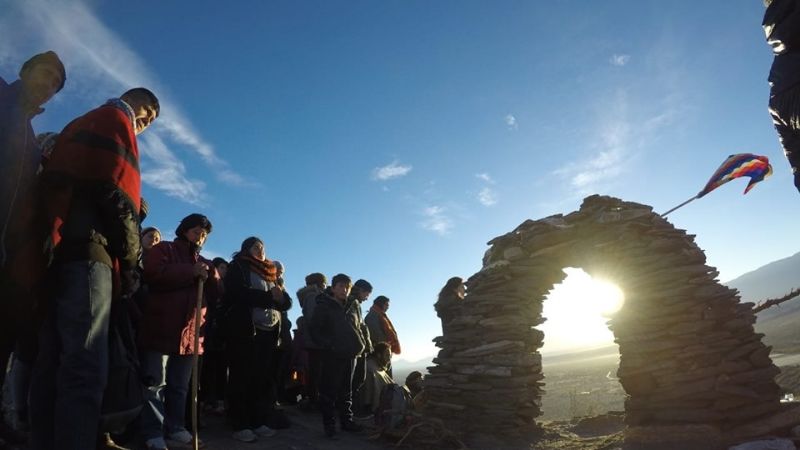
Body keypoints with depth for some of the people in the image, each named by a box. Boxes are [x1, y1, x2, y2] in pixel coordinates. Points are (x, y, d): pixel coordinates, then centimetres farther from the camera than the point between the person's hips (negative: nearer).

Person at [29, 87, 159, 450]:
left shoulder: (81, 125, 31)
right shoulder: (115, 119, 4)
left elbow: (56, 181, 23)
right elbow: (115, 191, -10)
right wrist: (130, 258, -7)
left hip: (57, 249, 10)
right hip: (86, 250, -10)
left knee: (53, 365, 8)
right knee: (85, 367, -15)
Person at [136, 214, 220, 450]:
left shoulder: (202, 261, 21)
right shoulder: (163, 249, 4)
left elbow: (214, 293, 15)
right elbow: (154, 274, -16)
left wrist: (210, 275, -5)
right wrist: (191, 272, -16)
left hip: (189, 331, 6)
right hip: (160, 328, -6)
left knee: (180, 386, 11)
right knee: (156, 383, -3)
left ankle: (174, 429, 18)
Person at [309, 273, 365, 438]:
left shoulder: (349, 307, 13)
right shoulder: (323, 306, -4)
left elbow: (356, 327, 20)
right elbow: (315, 330, -8)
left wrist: (360, 343, 5)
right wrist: (329, 345, -16)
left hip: (350, 354, 6)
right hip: (332, 355, -6)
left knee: (346, 390, 14)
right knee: (329, 390, -1)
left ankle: (346, 420, 24)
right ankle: (329, 424, 10)